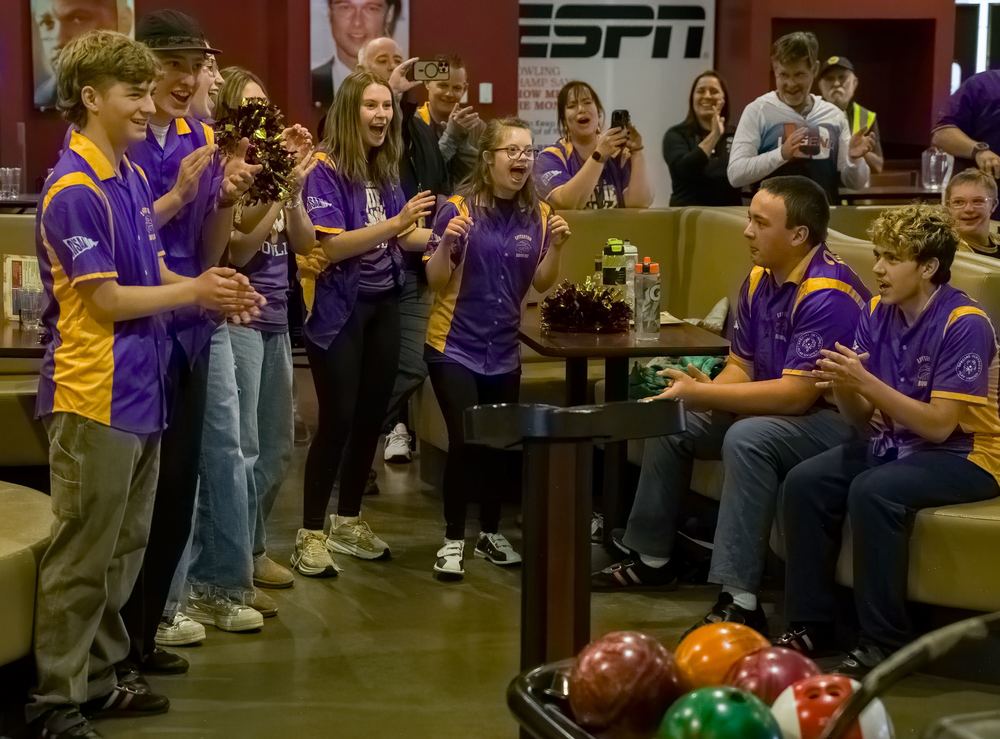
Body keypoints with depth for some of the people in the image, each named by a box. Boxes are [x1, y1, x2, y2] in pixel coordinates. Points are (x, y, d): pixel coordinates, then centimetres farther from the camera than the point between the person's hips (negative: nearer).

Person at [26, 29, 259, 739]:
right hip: (94, 397, -9)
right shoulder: (73, 190, -16)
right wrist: (195, 292, -10)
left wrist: (209, 288, -3)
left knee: (124, 549, 16)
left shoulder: (133, 176, 11)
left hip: (140, 390, 9)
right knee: (82, 556, -1)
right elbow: (106, 300, -17)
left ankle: (98, 677, 28)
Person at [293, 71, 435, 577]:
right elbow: (330, 247, -22)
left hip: (383, 304, 7)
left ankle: (348, 522, 26)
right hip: (339, 308, -7)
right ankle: (311, 534, 5)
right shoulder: (326, 169, -14)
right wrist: (395, 222, -29)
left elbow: (401, 238, 10)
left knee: (372, 415, 12)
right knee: (338, 420, -6)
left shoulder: (385, 168, 8)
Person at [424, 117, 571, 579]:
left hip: (503, 349, 4)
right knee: (464, 441, -10)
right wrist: (446, 244, -28)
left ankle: (490, 534, 28)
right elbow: (436, 282, -11)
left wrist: (555, 247, -13)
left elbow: (540, 284, 4)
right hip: (454, 346, -4)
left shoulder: (538, 214, 1)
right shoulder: (459, 208, -12)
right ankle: (453, 540, 4)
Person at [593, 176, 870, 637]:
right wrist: (700, 394, -15)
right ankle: (652, 558, 19)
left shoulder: (829, 295, -25)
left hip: (837, 419, -10)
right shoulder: (759, 280, 3)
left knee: (748, 438, -35)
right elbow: (741, 365, 8)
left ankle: (740, 601, -33)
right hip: (775, 406, 10)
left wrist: (702, 393, -26)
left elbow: (796, 395, -30)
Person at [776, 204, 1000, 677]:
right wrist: (842, 385, -20)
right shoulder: (878, 313, 0)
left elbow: (939, 425, -23)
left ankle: (884, 642, -19)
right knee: (805, 483, -13)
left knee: (873, 492, -31)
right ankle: (809, 624, -2)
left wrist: (866, 382, -29)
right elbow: (863, 418, 3)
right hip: (896, 443, 7)